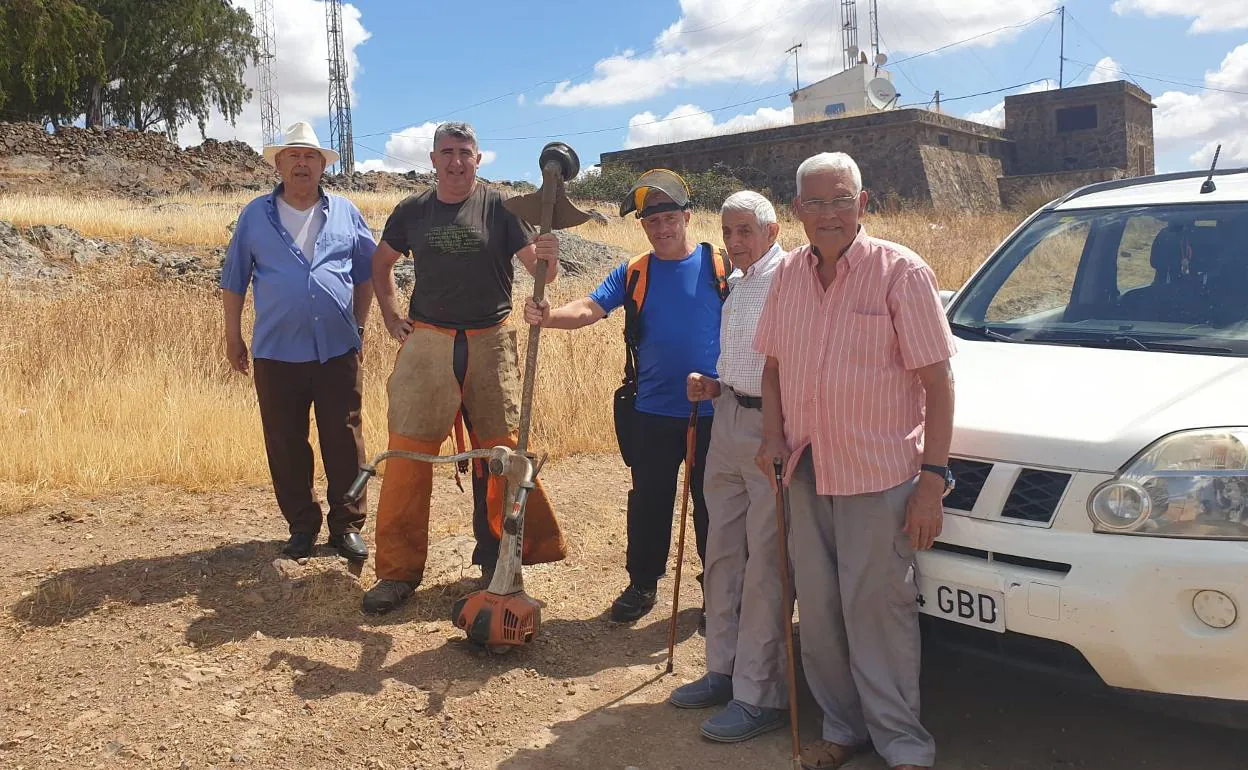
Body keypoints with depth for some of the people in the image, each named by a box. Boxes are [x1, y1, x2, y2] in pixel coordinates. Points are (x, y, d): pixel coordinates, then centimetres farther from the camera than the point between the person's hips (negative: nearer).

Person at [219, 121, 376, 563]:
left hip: (338, 349, 0)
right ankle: (302, 526, 21)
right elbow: (233, 280, 10)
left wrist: (359, 327, 12)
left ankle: (347, 526, 15)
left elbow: (367, 273, 15)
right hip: (277, 352, 0)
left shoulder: (345, 213, 8)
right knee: (286, 446, 7)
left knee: (344, 443, 2)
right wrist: (233, 337, 7)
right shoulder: (255, 215, 7)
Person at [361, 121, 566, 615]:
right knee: (408, 453, -2)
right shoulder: (412, 211, 8)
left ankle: (496, 559, 22)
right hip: (426, 343, 1)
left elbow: (540, 271, -5)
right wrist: (391, 316, 11)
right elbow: (381, 263, 23)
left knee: (500, 453, 4)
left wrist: (547, 257, -28)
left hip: (491, 343, -1)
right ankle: (399, 570, 11)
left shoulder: (500, 208, 1)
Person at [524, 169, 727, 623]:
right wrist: (547, 317, -28)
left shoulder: (719, 267, -1)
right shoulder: (633, 274, 4)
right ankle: (643, 582, 29)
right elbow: (588, 309, -8)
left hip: (712, 412, -1)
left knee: (712, 502, 10)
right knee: (648, 502, 12)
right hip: (653, 413, 2)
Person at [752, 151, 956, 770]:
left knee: (878, 608, 1)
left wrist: (932, 479, -15)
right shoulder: (789, 274, 7)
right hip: (805, 470, 5)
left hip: (879, 474, -5)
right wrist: (772, 436, 2)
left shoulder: (901, 272, -9)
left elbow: (938, 382, -10)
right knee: (819, 607, 13)